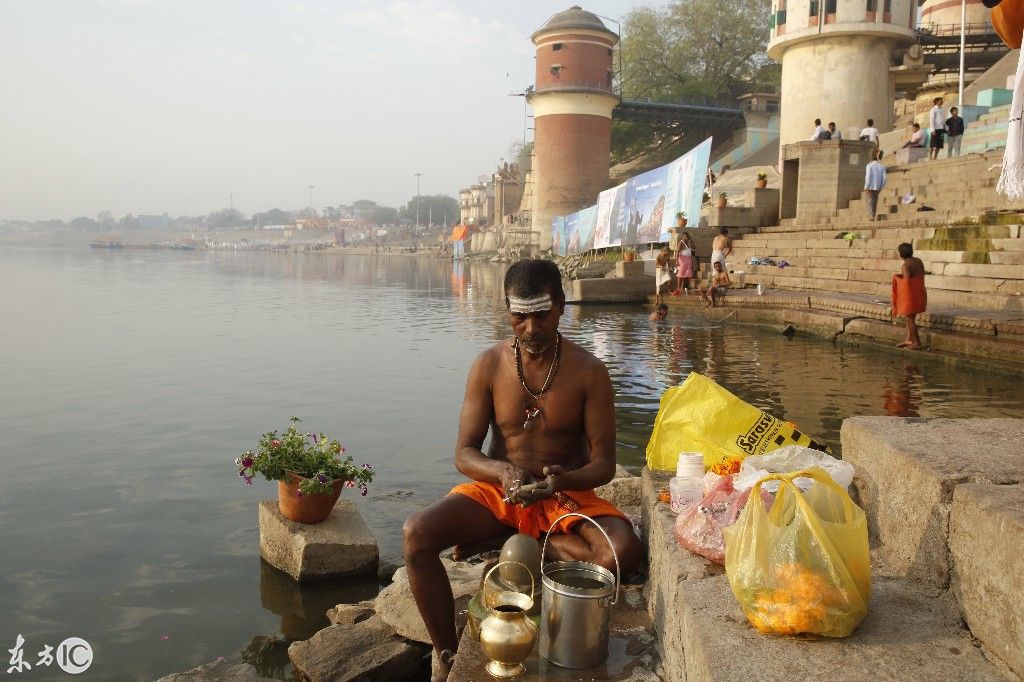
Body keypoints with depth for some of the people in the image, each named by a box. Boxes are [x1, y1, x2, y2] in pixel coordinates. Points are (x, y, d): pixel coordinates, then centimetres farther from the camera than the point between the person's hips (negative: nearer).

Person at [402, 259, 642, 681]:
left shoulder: (589, 372, -8)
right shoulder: (488, 365, -6)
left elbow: (604, 463, -7)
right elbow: (464, 454, -6)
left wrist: (563, 480, -30)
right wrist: (504, 471, -29)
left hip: (566, 495, 0)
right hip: (497, 490, 1)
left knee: (623, 551, -31)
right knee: (416, 534, -26)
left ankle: (505, 542, -10)